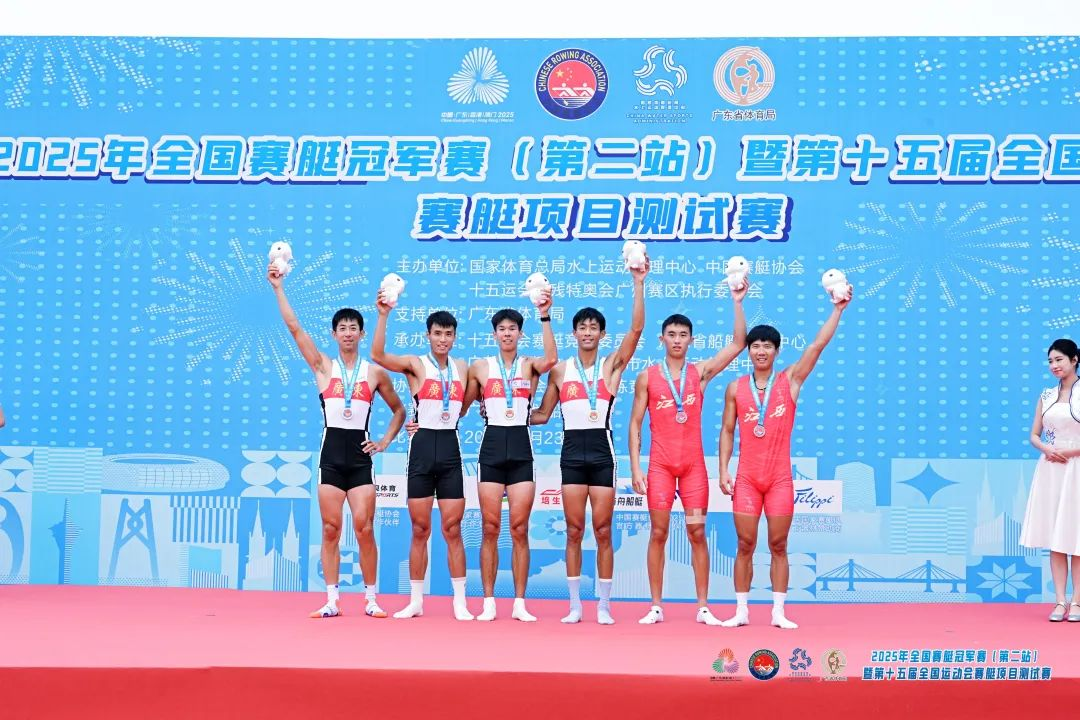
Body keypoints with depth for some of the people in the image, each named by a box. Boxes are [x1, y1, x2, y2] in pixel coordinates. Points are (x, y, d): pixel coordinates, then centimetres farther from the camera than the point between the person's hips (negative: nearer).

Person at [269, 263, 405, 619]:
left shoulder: (375, 373, 6)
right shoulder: (323, 366, 5)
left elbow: (398, 409, 18)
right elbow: (294, 327, -3)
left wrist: (385, 440, 5)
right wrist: (279, 289, -7)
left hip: (360, 456, 0)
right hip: (331, 453, 0)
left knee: (364, 528, -4)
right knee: (331, 529, 1)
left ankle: (371, 599, 7)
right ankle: (331, 601, 7)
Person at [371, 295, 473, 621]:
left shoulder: (462, 367, 10)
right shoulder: (415, 364, -2)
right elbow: (378, 355, -20)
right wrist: (383, 315, -27)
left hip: (450, 449, 2)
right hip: (422, 448, -2)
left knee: (452, 529, 3)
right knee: (420, 530, 4)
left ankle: (460, 602, 7)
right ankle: (416, 601, 12)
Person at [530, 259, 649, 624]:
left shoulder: (612, 365, 2)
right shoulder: (560, 370, 9)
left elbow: (636, 329, -11)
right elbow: (542, 414, 15)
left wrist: (639, 284, -17)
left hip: (602, 450, -2)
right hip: (572, 450, 2)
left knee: (603, 530, 1)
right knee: (574, 531, 4)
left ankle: (604, 605, 9)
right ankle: (575, 606, 10)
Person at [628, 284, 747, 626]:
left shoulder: (700, 372, 5)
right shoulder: (647, 377, 3)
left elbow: (738, 344, -1)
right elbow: (635, 423, 2)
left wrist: (737, 303, -7)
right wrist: (635, 467, -5)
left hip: (694, 464, 1)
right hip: (660, 465, -1)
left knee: (697, 533, 1)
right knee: (658, 533, 1)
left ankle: (703, 607, 6)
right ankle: (656, 607, 7)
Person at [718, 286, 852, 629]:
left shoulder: (790, 380, 2)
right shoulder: (736, 388, 5)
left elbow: (817, 345, -4)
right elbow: (727, 431, 7)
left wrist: (837, 310, -8)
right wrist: (723, 469, -1)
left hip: (780, 478, 0)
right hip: (746, 478, 0)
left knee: (778, 546, 4)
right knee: (745, 546, 3)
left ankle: (778, 612, 10)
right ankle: (741, 611, 10)